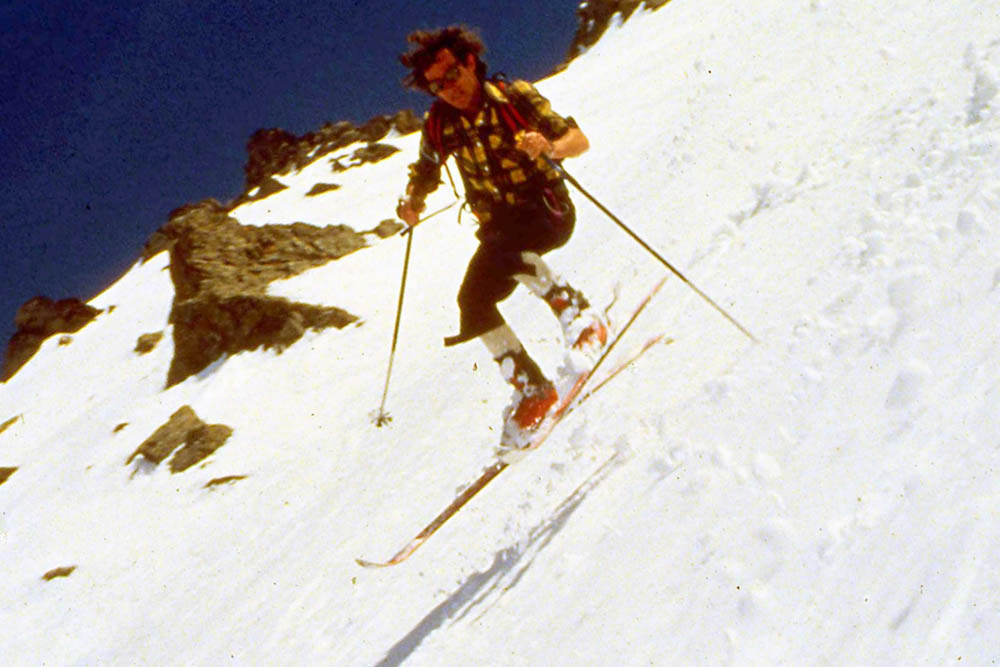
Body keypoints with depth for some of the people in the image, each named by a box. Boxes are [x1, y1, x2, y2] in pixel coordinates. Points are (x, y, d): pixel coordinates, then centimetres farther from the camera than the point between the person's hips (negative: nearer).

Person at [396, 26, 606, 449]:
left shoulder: (516, 97, -11)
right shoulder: (439, 125, -1)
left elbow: (580, 140, -13)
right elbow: (424, 174, 14)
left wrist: (550, 146, -35)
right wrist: (411, 203, -8)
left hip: (548, 212, -5)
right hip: (499, 224, 5)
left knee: (501, 248, -35)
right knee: (473, 302, -12)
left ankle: (578, 315, -21)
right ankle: (531, 388, 0)